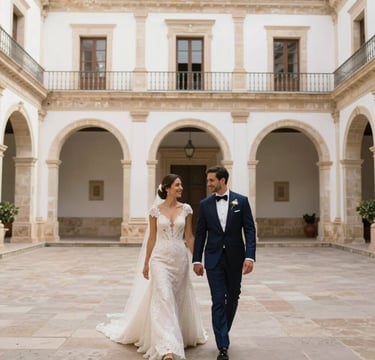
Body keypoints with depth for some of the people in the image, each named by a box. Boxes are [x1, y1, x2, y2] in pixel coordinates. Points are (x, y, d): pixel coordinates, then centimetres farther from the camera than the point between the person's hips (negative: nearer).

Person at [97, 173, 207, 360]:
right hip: (160, 258, -2)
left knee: (178, 300, 13)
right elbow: (152, 238, 3)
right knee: (163, 299, -11)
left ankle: (179, 336, 35)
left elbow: (189, 236, 5)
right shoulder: (156, 209, -2)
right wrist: (146, 263, 3)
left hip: (180, 258, 2)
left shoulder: (186, 209, 2)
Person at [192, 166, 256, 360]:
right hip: (214, 258, 0)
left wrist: (250, 256, -15)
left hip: (235, 257, 0)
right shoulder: (205, 204, 2)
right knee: (218, 300, -4)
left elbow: (249, 230, -5)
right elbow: (200, 233, 4)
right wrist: (197, 260, 1)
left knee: (232, 297, 15)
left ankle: (223, 332, 39)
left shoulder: (241, 201, -3)